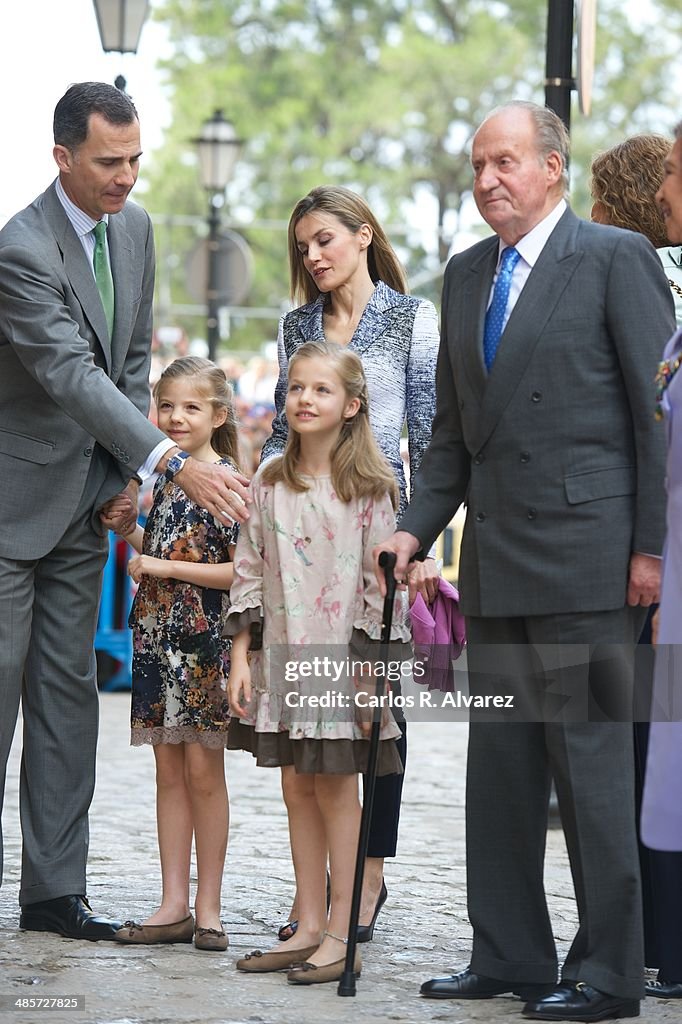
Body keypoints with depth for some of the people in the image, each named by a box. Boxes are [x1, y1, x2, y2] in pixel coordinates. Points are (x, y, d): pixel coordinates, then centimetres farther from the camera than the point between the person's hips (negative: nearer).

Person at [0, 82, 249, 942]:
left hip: (88, 498, 7)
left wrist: (128, 474, 4)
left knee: (69, 689, 7)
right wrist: (173, 462, -33)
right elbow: (72, 374, -28)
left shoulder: (134, 228, 5)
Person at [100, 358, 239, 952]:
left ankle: (208, 907, 6)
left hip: (204, 641, -7)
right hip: (157, 637, 7)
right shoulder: (166, 479, 11)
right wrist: (128, 532, 7)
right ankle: (174, 906, 10)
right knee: (169, 769, 7)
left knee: (203, 770, -1)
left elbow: (240, 570, -16)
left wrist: (162, 567, -17)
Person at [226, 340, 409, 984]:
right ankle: (308, 927, 16)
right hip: (282, 658, 4)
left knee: (337, 789, -1)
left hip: (341, 659, -4)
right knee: (300, 789, 9)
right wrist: (241, 655, 4)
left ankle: (341, 936, 4)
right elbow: (249, 570, 9)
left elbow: (381, 580, -7)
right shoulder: (268, 483, 7)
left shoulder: (368, 489, -6)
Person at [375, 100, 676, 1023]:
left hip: (585, 556, -7)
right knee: (500, 764, 10)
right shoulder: (467, 274, 16)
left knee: (591, 763, -5)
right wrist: (416, 528, 8)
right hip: (496, 561, 7)